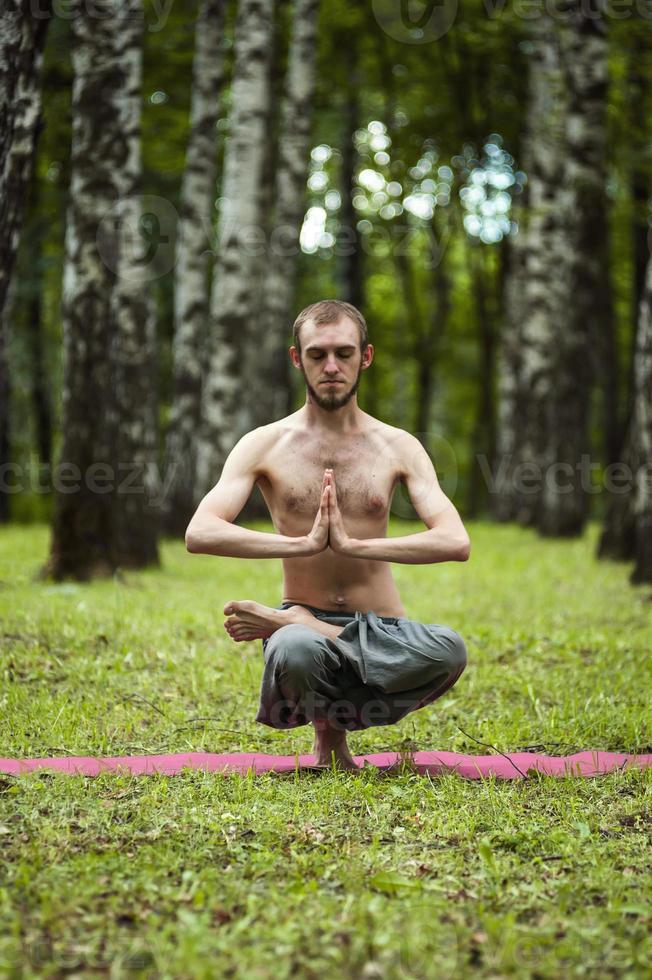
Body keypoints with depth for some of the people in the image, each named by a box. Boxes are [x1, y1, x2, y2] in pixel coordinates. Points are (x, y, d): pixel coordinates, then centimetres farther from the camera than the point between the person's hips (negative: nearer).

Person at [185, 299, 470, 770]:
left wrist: (353, 544, -21)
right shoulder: (265, 445, 2)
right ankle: (329, 724, -3)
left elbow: (456, 542, -10)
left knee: (450, 649, -34)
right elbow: (199, 533, -14)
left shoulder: (399, 447, 5)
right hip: (305, 626, -2)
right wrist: (303, 543, -23)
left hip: (382, 630, 2)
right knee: (294, 651, -41)